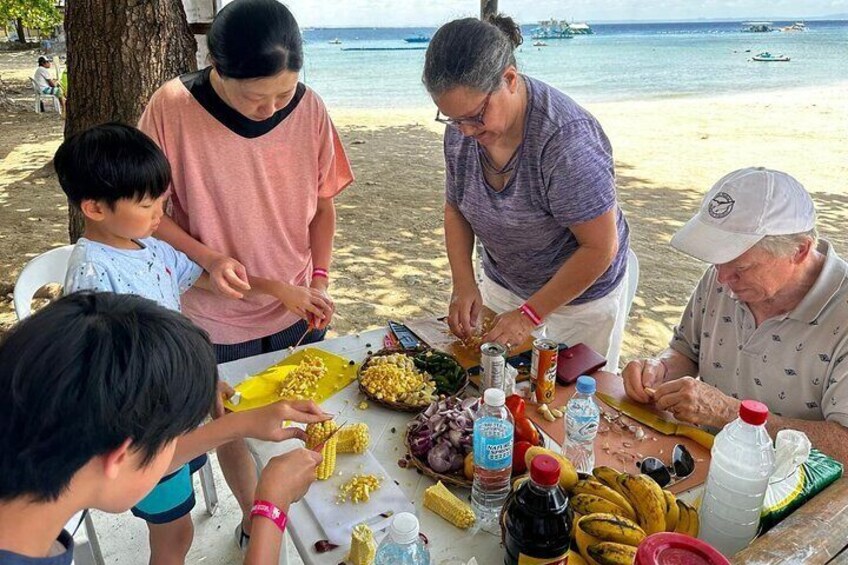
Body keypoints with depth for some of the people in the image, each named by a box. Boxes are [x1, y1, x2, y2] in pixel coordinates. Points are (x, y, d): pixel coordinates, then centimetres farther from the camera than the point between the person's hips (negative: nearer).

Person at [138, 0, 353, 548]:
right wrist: (207, 257, -20)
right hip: (218, 316, -1)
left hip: (298, 308, 2)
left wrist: (319, 281, -6)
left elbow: (323, 201, 1)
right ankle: (253, 520, 46)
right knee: (234, 428, 17)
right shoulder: (174, 106, -18)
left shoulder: (309, 108, -11)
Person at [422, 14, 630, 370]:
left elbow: (600, 248, -26)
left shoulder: (566, 140, -32)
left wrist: (530, 313, -23)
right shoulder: (461, 130, -12)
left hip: (580, 293, -5)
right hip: (502, 285, 5)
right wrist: (463, 284, -12)